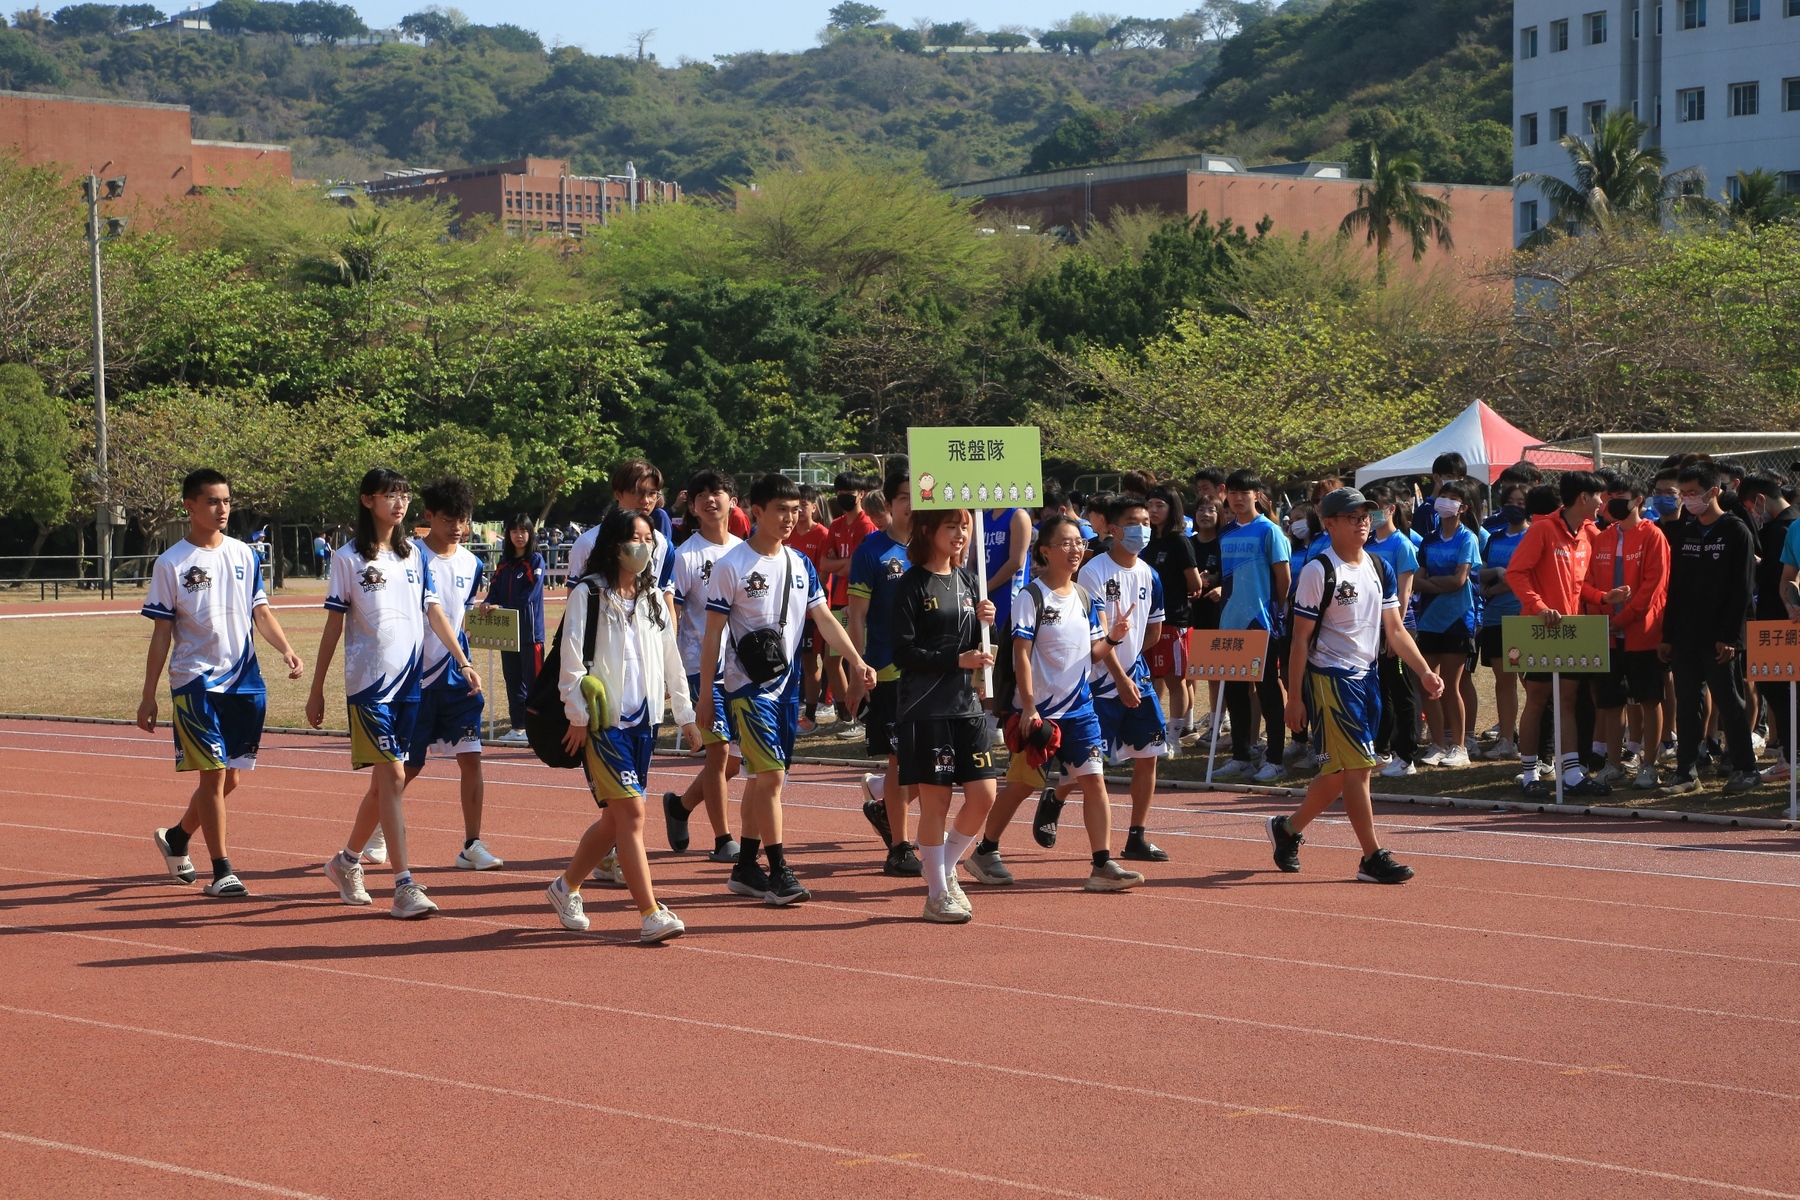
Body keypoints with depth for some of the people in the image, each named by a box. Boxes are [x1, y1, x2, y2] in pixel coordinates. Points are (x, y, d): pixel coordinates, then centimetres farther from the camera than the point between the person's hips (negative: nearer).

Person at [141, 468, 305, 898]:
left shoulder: (244, 554, 9)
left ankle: (176, 838, 34)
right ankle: (221, 872, -1)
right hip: (196, 682, -5)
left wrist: (286, 650, -6)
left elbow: (261, 613, 12)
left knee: (230, 777, 10)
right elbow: (161, 635, -2)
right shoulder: (171, 564, -4)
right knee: (213, 773, -8)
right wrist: (148, 697, -3)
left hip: (244, 681, 5)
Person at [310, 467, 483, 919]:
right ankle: (405, 885, -15)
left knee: (385, 781, 11)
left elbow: (434, 611, 13)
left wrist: (463, 662, 5)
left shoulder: (413, 555, 11)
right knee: (392, 776, -12)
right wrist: (316, 689, -1)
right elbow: (333, 626, -1)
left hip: (410, 680, 5)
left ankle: (347, 861, 31)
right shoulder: (348, 558, -3)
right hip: (369, 681, -5)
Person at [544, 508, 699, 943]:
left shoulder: (654, 598, 13)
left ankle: (565, 887, 30)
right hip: (603, 722, -7)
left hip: (644, 719, 7)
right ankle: (650, 915, -14)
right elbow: (571, 658, -8)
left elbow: (671, 659, 19)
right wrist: (578, 716, -12)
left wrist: (685, 714, 19)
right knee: (631, 811, -13)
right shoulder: (588, 594, -5)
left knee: (615, 818, 10)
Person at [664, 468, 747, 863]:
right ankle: (723, 839, 0)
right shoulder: (685, 557, -7)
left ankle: (680, 805, 31)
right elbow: (670, 619, -8)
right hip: (703, 665, -6)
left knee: (735, 757, 9)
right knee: (719, 749, -9)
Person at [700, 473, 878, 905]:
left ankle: (746, 869, 20)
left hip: (787, 684, 6)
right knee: (770, 774, -13)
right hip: (748, 686, -6)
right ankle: (778, 871, -9)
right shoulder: (731, 566, -9)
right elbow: (713, 633, -8)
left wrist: (856, 661, -6)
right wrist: (705, 696, -9)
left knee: (763, 778, 12)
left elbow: (824, 618, 9)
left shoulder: (801, 565, 8)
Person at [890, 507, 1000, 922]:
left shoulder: (968, 581, 12)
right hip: (925, 710, -6)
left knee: (983, 795, 1)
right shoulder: (913, 584, -6)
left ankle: (946, 870, 23)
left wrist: (983, 622, -5)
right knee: (936, 801, -1)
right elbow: (903, 652, -12)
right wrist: (958, 660, -17)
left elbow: (976, 648, 15)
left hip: (967, 704, 6)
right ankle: (937, 894, 10)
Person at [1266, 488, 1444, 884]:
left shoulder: (1379, 568, 10)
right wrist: (1295, 697, -12)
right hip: (1328, 677, -7)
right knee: (1357, 764, -11)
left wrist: (1425, 672, -1)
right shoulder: (1318, 572, -10)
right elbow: (1301, 638, -10)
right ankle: (1372, 858, -7)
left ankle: (1288, 829, 32)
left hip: (1367, 677, 7)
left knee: (1338, 772, 12)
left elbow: (1395, 630, 12)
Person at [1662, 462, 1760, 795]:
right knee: (1687, 704, 6)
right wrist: (1667, 636, 10)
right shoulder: (1684, 533, 13)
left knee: (1729, 702, -2)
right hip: (1685, 638, 6)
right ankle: (1687, 770, 11)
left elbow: (1741, 589, -9)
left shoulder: (1736, 532, -5)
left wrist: (1729, 636, -15)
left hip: (1719, 640, -6)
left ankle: (1745, 769, 6)